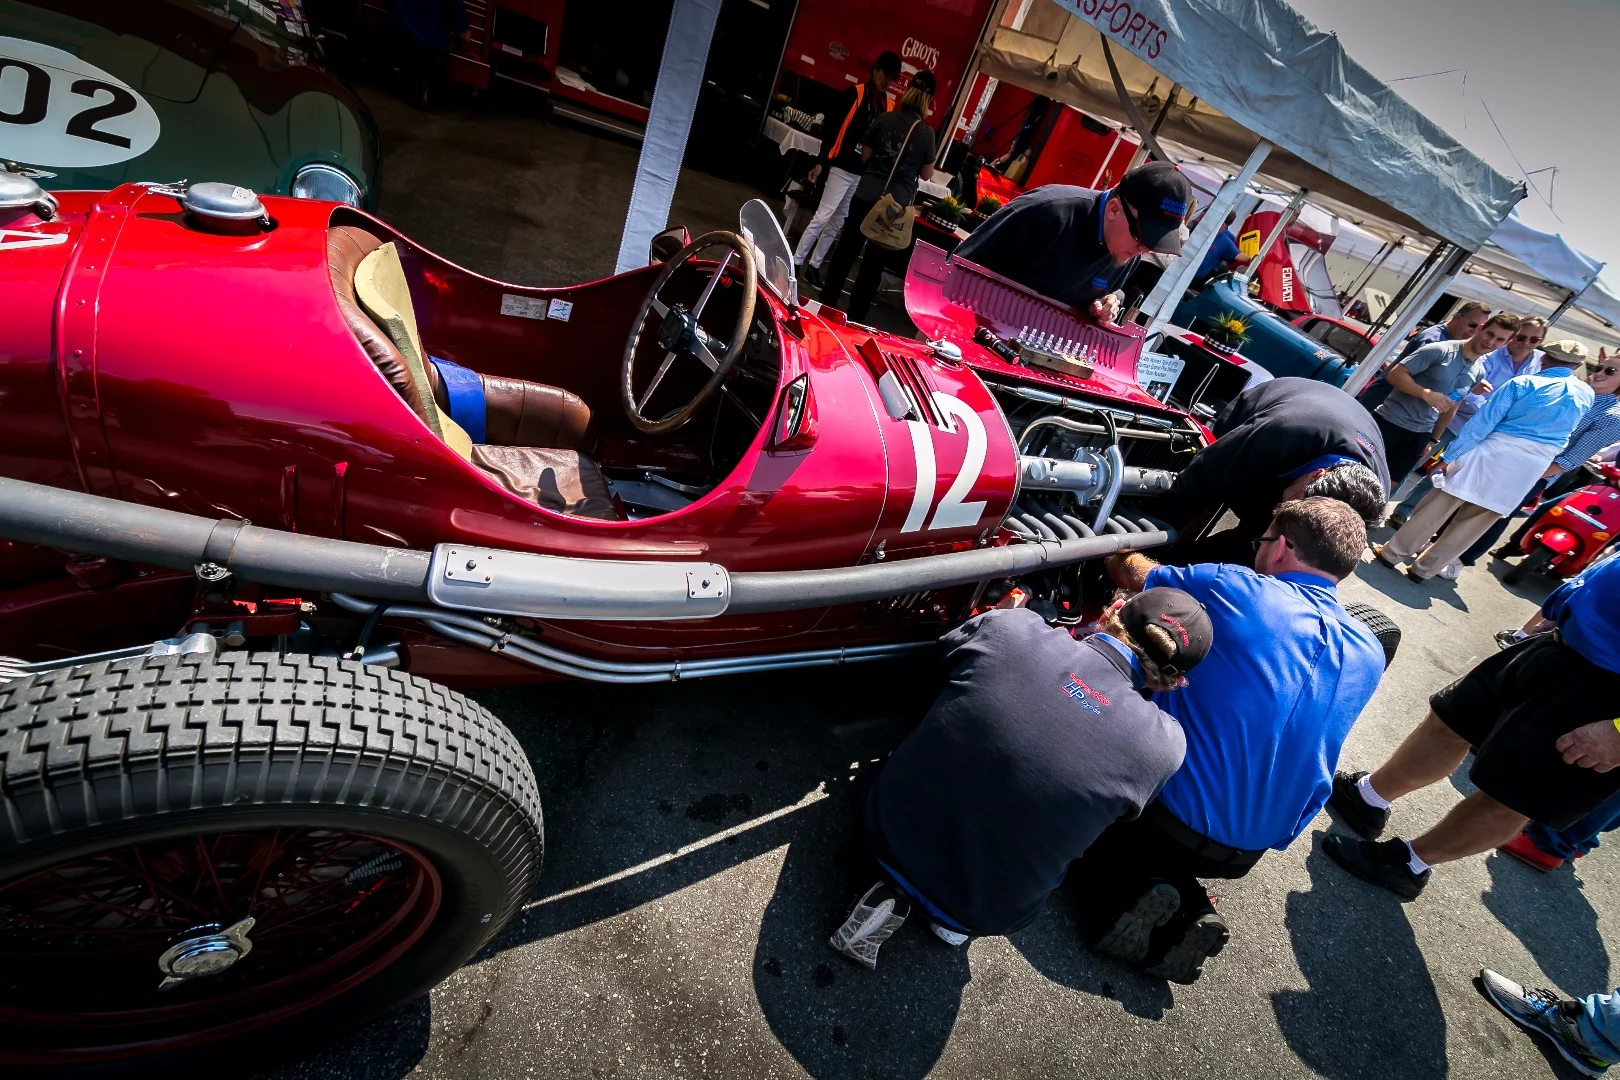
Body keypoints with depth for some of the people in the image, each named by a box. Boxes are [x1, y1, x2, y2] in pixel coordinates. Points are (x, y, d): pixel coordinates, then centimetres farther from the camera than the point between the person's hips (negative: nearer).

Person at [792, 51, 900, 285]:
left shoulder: (889, 106, 10)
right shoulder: (855, 93, -5)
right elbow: (830, 127, -6)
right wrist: (821, 162, -11)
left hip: (864, 174, 5)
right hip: (843, 168, -5)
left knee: (837, 222, 9)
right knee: (823, 216, -6)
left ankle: (814, 265, 18)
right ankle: (796, 262, 3)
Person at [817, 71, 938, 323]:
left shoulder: (884, 119, -1)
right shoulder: (927, 132, -7)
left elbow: (865, 155, 9)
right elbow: (926, 174, 1)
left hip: (867, 195, 2)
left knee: (846, 248, 14)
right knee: (875, 262, 8)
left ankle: (827, 301, 23)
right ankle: (854, 315, 13)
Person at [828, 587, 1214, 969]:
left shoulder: (1011, 628, -18)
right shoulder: (1164, 746, -20)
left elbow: (951, 642, 7)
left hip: (890, 830, 1)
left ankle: (896, 891, 12)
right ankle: (957, 918, 13)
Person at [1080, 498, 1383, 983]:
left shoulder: (1232, 587, -15)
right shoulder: (1369, 654, 2)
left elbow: (1134, 574, 3)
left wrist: (1120, 555, 27)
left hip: (1173, 815, -7)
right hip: (1247, 854, 7)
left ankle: (1124, 895, -4)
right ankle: (1189, 910, 9)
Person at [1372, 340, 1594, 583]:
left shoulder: (1523, 383, -5)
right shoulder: (1587, 395, 10)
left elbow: (1482, 423, -10)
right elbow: (1560, 429, 26)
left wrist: (1450, 457, -10)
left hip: (1493, 454, -4)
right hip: (1532, 468, 4)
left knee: (1436, 508, 4)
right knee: (1472, 523, 10)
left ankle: (1393, 553, 10)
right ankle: (1424, 568, 16)